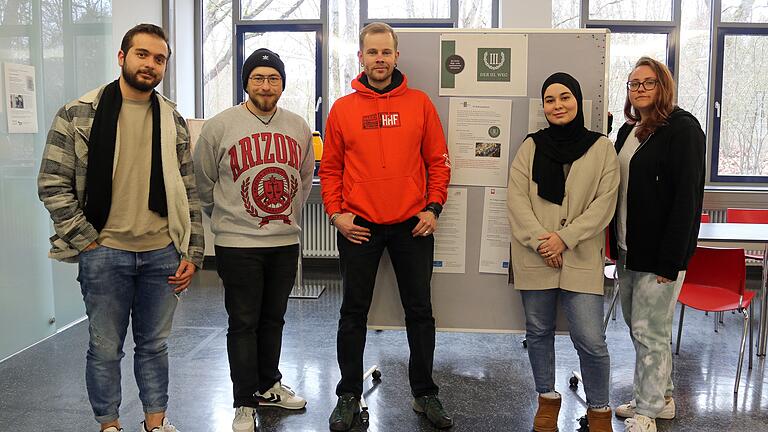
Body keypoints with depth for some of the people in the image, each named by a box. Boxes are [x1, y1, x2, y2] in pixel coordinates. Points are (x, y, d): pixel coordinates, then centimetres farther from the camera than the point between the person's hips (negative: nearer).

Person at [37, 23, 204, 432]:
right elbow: (52, 184, -4)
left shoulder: (173, 120, 7)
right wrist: (85, 240, -8)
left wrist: (192, 252, 4)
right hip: (104, 252, -3)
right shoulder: (78, 114, -3)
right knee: (105, 348, 9)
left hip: (163, 253, 3)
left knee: (155, 344, 14)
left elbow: (188, 191, 8)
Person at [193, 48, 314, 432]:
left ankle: (268, 386, 33)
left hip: (285, 241, 4)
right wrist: (226, 217, 9)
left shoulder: (298, 127, 6)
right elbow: (203, 181, 3)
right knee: (243, 324, 2)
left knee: (273, 320, 16)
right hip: (238, 243, -4)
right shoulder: (220, 126, -7)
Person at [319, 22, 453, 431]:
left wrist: (433, 207, -4)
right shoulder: (342, 109, 3)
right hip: (358, 226, 0)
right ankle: (349, 395, 21)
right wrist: (335, 212, -5)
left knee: (419, 310, 9)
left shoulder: (419, 103, 2)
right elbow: (330, 168, 5)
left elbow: (438, 161, 4)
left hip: (412, 225, 0)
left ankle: (424, 393, 24)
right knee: (353, 312, 7)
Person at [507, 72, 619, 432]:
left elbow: (604, 203, -2)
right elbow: (516, 197, -1)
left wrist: (565, 237, -12)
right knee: (538, 332, 11)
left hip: (581, 258, -2)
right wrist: (539, 240, -13)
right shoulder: (531, 146, 6)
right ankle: (547, 399, 31)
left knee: (590, 340, -5)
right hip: (534, 257, 2)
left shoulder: (601, 148, 3)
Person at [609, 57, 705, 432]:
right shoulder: (628, 130, 13)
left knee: (649, 331, 0)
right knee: (637, 326, 15)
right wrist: (617, 244, 8)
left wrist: (671, 259, -20)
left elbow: (687, 196, -16)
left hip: (660, 253, -8)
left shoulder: (683, 128, -11)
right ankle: (660, 397, 31)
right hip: (627, 249, 8)